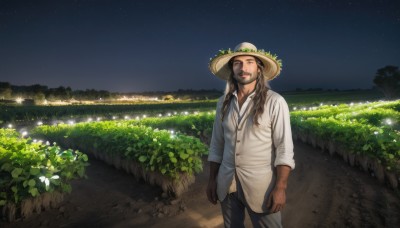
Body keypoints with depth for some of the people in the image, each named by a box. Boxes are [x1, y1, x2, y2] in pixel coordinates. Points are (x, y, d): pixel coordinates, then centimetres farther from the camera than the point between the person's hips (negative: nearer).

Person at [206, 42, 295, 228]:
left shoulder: (275, 102, -10)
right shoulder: (223, 103, 3)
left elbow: (284, 149, -11)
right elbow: (217, 144, 8)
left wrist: (280, 188, -16)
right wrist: (212, 180, 8)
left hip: (260, 184, -4)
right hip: (227, 183, 4)